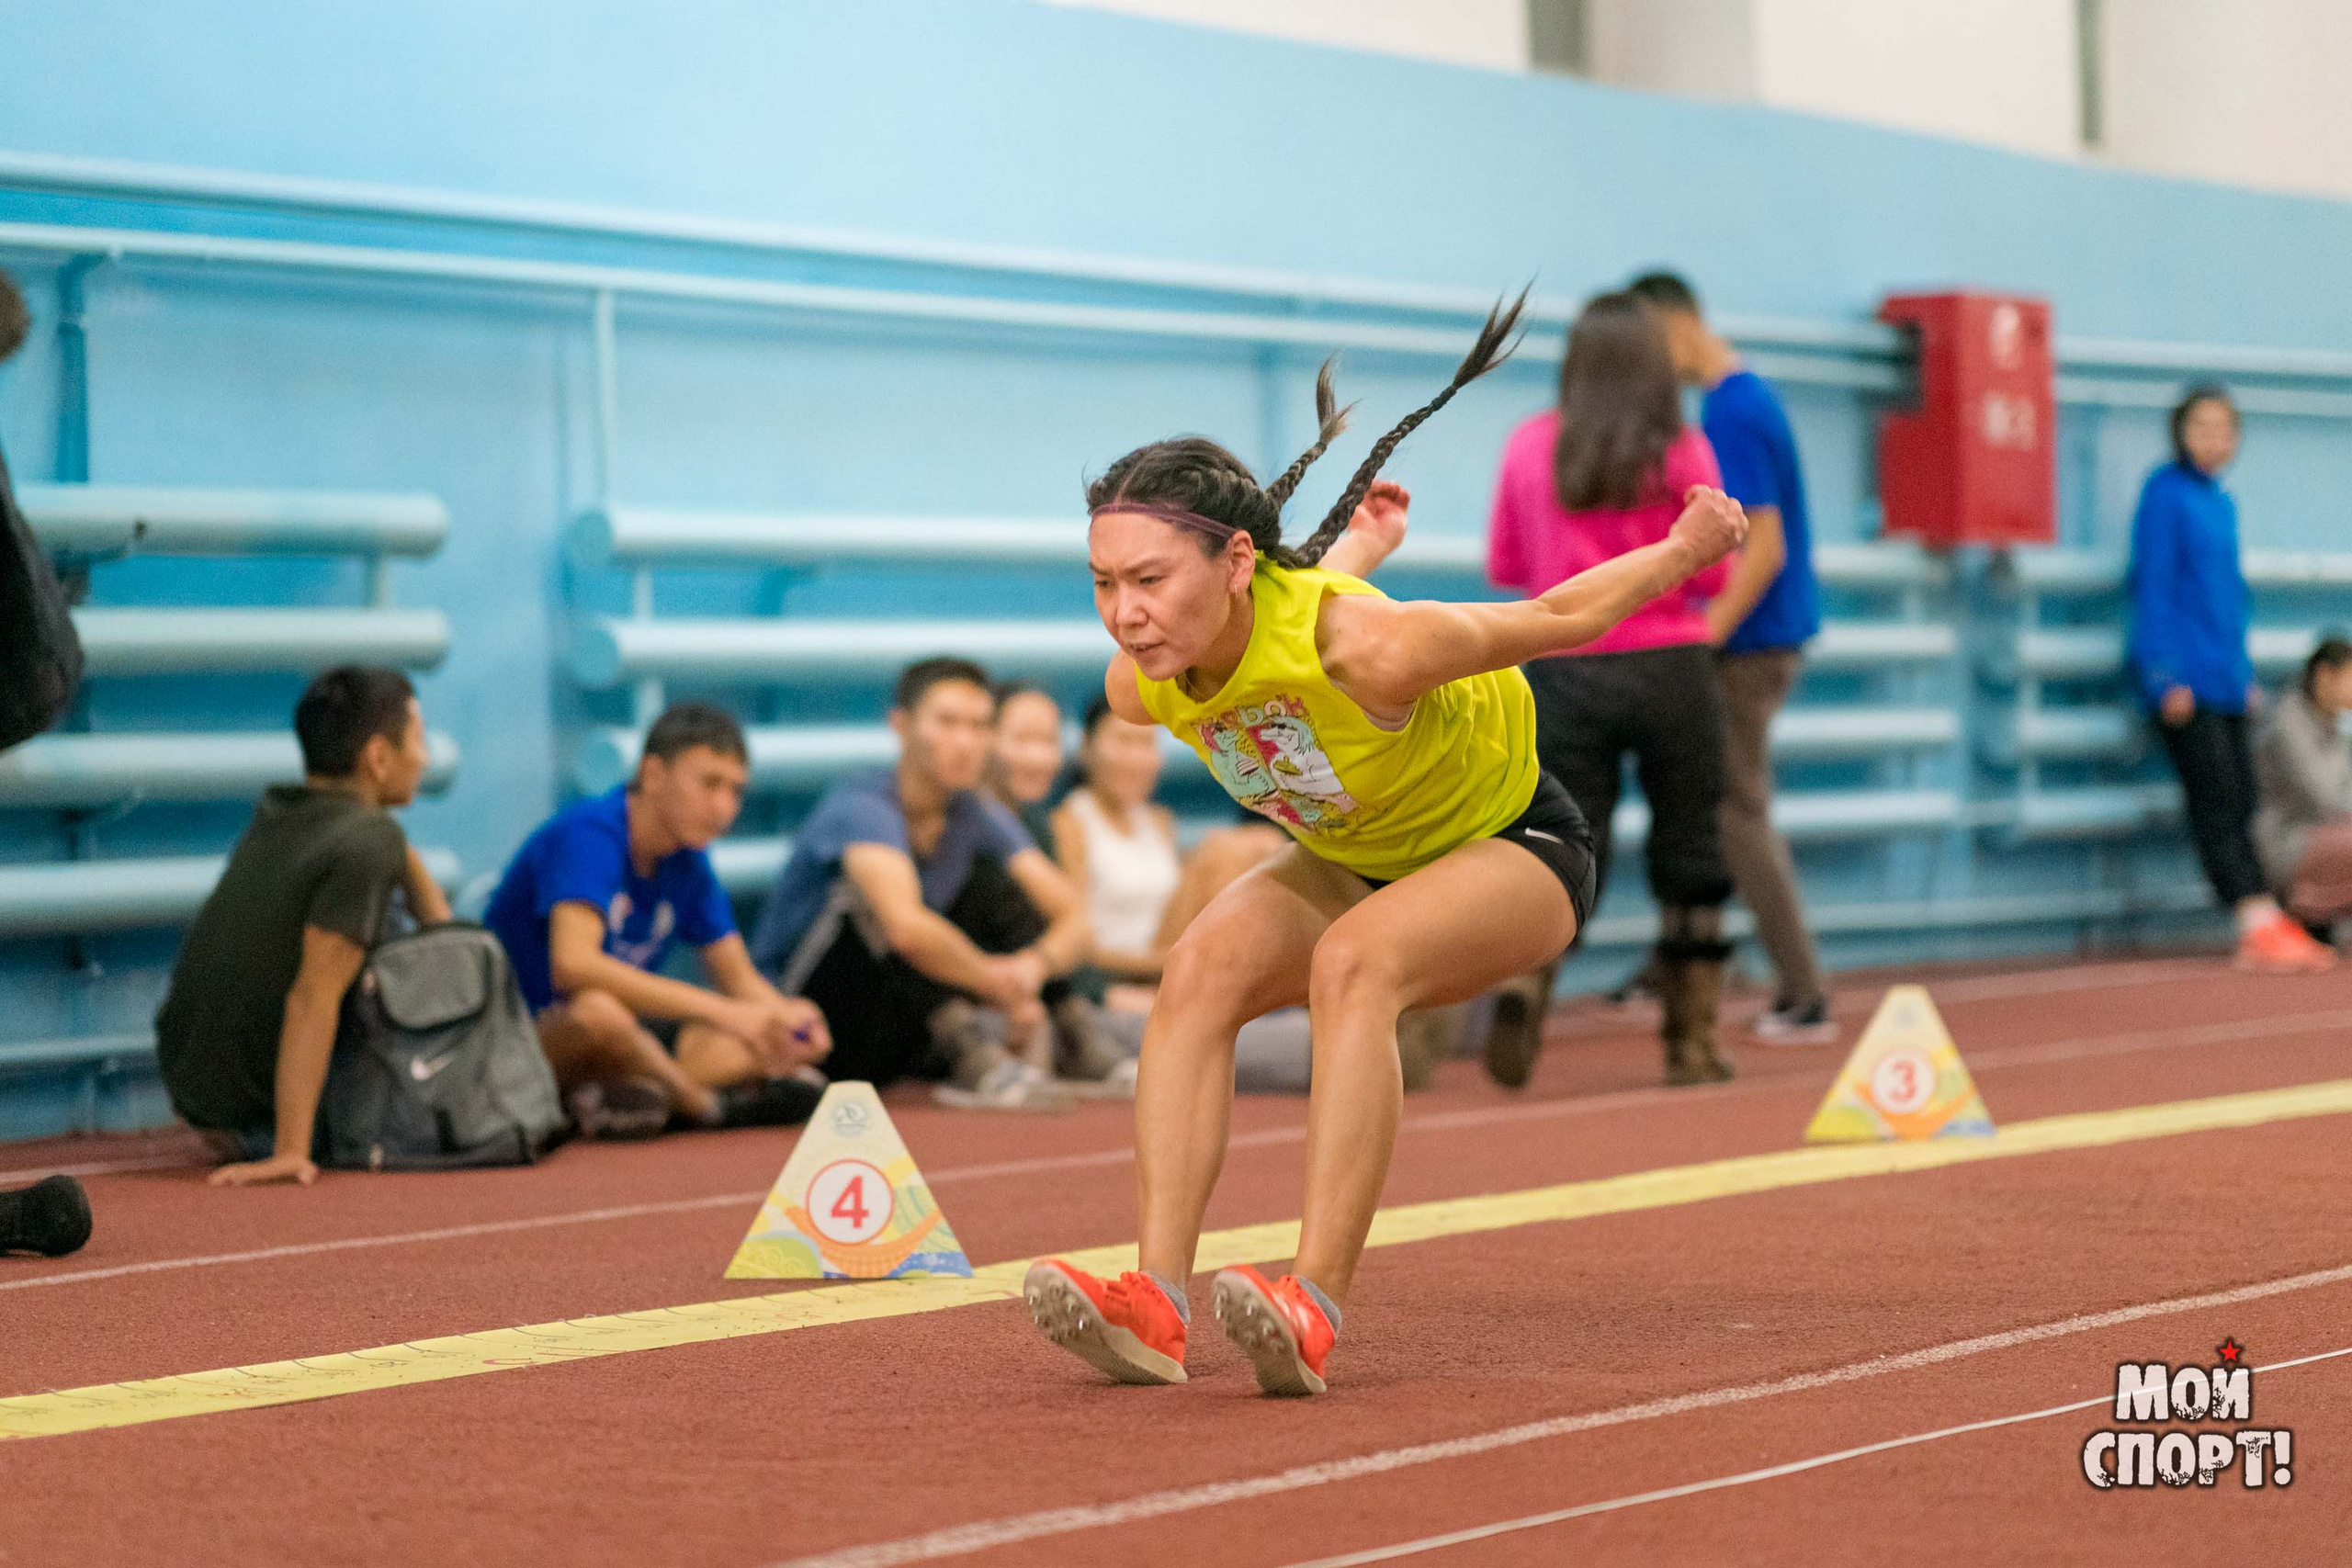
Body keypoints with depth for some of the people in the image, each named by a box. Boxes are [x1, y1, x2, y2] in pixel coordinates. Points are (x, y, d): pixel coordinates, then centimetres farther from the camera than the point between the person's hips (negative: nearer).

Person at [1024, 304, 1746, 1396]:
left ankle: (1314, 1312, -42)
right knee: (1200, 969, -22)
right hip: (1354, 863, 6)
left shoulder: (1368, 645, -40)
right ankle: (1154, 1307, -30)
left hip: (1510, 847, -6)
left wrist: (1692, 546, -6)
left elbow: (1560, 619, -21)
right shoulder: (1137, 687, -20)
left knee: (1353, 960, -35)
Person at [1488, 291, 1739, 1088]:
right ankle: (1691, 1041, 14)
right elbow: (1711, 575, -4)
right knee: (1691, 858, 12)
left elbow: (1503, 568, 8)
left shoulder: (1530, 445, 2)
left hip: (1566, 674, 1)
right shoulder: (1682, 452, -4)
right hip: (1671, 669, -1)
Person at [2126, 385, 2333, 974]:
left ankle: (2266, 930, 1)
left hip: (2224, 677, 8)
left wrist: (2246, 676, 20)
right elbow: (2152, 587, -10)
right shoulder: (2166, 491, -6)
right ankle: (2260, 925, -17)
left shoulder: (2220, 503, 18)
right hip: (2184, 677, -8)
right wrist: (2166, 677, -16)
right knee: (2216, 805, -12)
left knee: (2238, 808, 4)